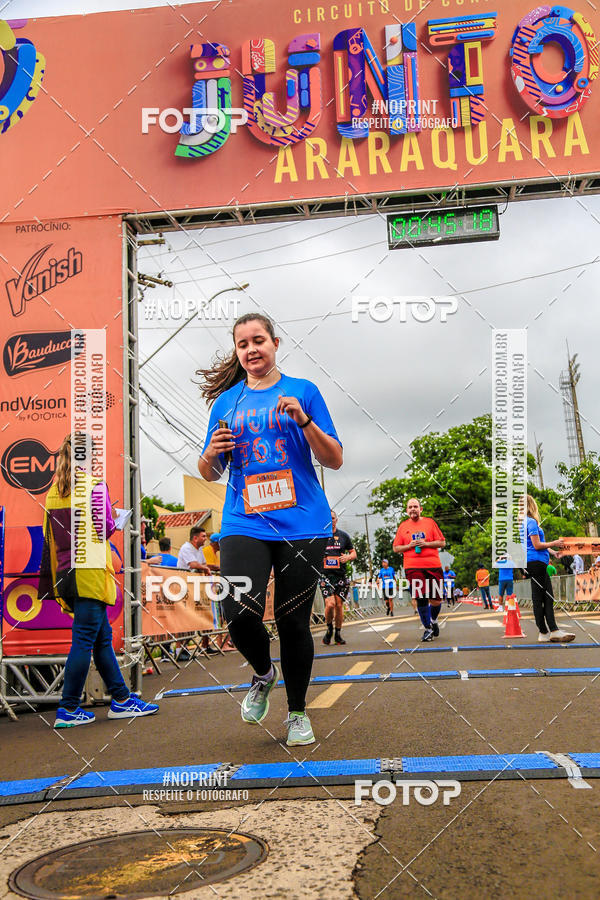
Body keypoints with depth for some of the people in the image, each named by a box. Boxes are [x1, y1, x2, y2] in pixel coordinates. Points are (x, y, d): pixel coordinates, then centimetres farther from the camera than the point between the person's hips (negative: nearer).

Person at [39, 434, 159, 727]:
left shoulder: (53, 492, 14)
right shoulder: (95, 485, -6)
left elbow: (49, 539, 15)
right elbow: (104, 528, -13)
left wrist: (52, 583, 20)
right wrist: (111, 522, 9)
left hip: (66, 574, 8)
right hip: (90, 572, -7)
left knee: (103, 637, 13)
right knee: (84, 641, -3)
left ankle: (121, 699, 18)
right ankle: (68, 710, -1)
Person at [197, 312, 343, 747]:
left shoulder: (303, 391, 7)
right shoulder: (226, 401, 13)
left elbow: (335, 460, 2)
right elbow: (210, 474, 17)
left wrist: (303, 420, -14)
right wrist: (211, 454, -7)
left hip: (301, 524, -1)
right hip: (244, 523, 1)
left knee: (293, 621, 2)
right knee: (239, 612, -18)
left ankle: (298, 712, 26)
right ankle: (264, 673, 16)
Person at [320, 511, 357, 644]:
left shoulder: (344, 535, 10)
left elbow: (353, 553, 16)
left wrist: (348, 557, -6)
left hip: (341, 575, 2)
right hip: (325, 575, -2)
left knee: (339, 605, 3)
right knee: (330, 603, -16)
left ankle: (338, 634, 18)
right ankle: (329, 628, 9)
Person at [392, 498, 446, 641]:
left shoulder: (430, 522, 9)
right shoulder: (403, 526, 11)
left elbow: (442, 543, 6)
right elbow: (396, 548, 12)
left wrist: (426, 543, -9)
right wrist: (409, 546, -6)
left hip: (433, 565, 0)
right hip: (413, 567, 0)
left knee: (436, 599, 2)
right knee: (421, 599, -6)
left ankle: (433, 620, 32)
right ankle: (428, 629, 7)